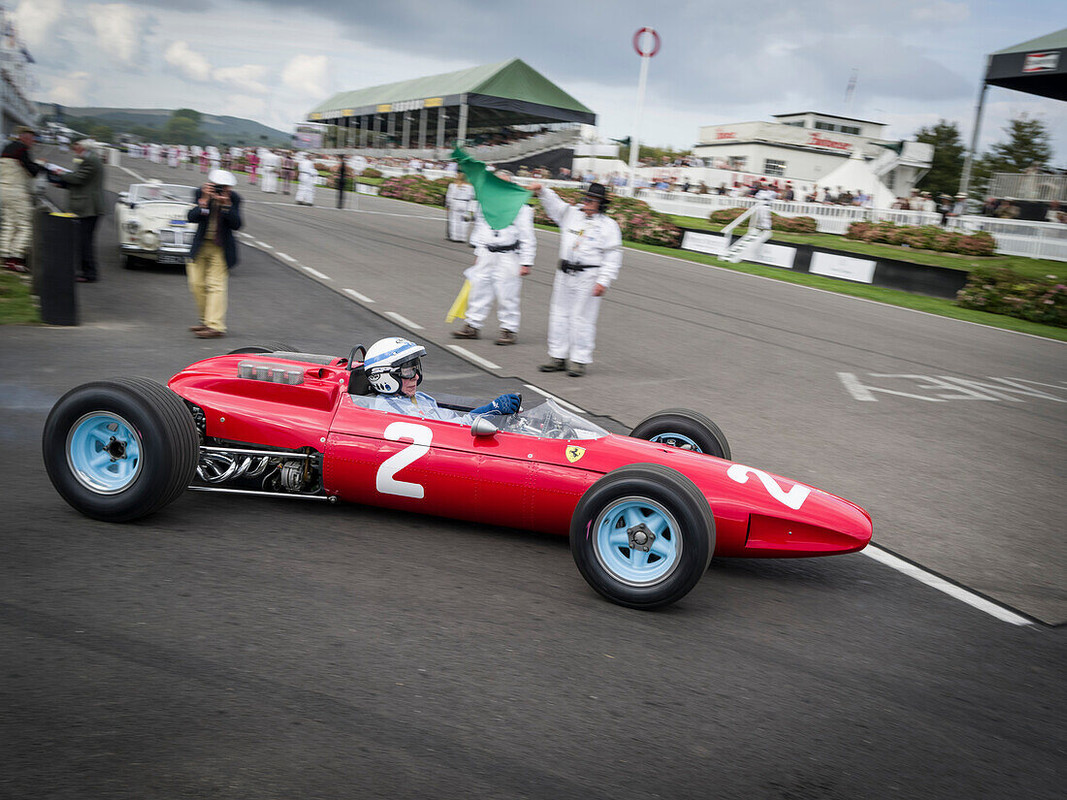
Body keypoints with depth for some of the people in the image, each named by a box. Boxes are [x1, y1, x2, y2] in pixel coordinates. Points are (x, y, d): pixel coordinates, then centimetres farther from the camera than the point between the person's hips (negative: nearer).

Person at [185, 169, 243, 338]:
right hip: (200, 246, 4)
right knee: (197, 283, 8)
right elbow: (192, 217, -12)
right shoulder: (201, 193, -5)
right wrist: (204, 200, -26)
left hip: (221, 248, -4)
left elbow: (236, 225, -15)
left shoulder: (233, 198, -9)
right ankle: (206, 320, 24)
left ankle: (215, 326, -7)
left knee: (216, 285, -8)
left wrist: (226, 204, -26)